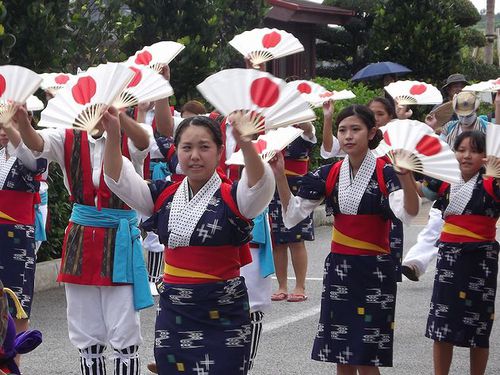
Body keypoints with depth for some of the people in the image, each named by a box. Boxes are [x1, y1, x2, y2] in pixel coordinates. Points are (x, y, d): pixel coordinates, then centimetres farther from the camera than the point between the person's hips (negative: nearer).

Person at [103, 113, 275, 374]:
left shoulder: (232, 198, -6)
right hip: (173, 312, 4)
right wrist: (113, 133, -20)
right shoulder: (164, 196, 7)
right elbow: (117, 178, -1)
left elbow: (260, 184, -27)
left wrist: (244, 143, -47)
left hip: (224, 315, -4)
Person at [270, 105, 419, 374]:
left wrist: (406, 176, -45)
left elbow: (409, 213, -27)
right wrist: (280, 176, -12)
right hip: (338, 268, 4)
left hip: (375, 271, -4)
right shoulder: (329, 174, 4)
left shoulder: (385, 173, -10)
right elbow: (293, 213, 1)